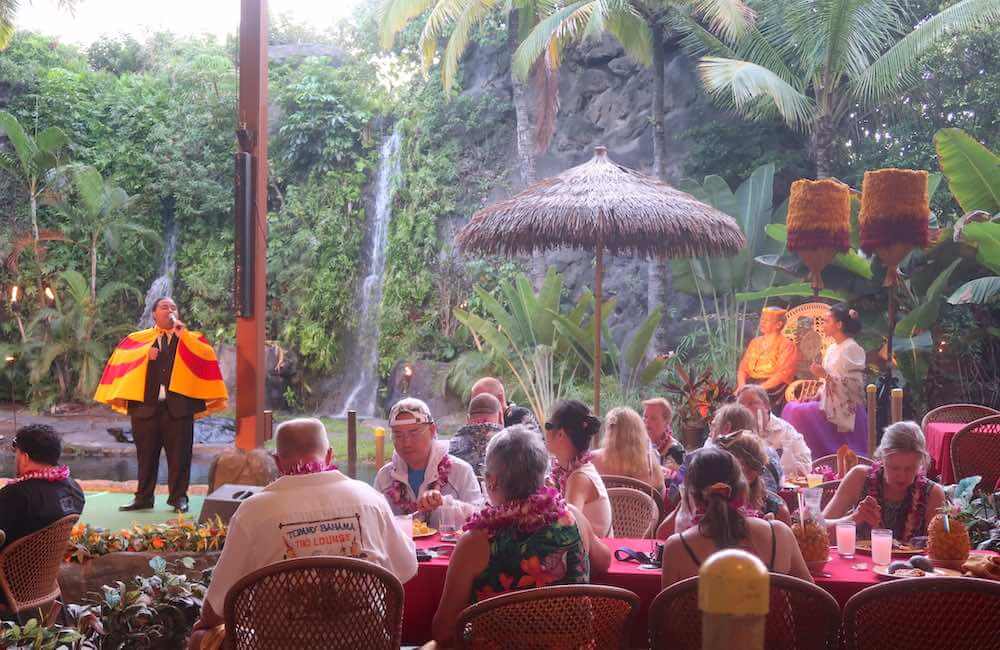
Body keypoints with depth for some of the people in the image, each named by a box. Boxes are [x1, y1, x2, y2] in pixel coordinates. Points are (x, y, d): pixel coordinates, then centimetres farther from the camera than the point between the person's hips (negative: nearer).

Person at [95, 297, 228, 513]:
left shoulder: (190, 339, 11)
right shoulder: (138, 339, 14)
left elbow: (207, 355, -7)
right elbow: (120, 360, 3)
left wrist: (182, 333, -8)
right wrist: (145, 355, -9)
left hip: (178, 404, -1)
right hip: (146, 405, 1)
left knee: (179, 455, 1)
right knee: (146, 455, 6)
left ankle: (178, 498, 9)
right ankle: (143, 497, 15)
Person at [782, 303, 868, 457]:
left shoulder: (852, 349, -9)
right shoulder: (831, 349, 16)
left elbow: (854, 385, -16)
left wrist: (826, 375, -19)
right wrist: (815, 397, 4)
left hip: (845, 410, -8)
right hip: (830, 406, 8)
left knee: (801, 413, -22)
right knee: (791, 408, -6)